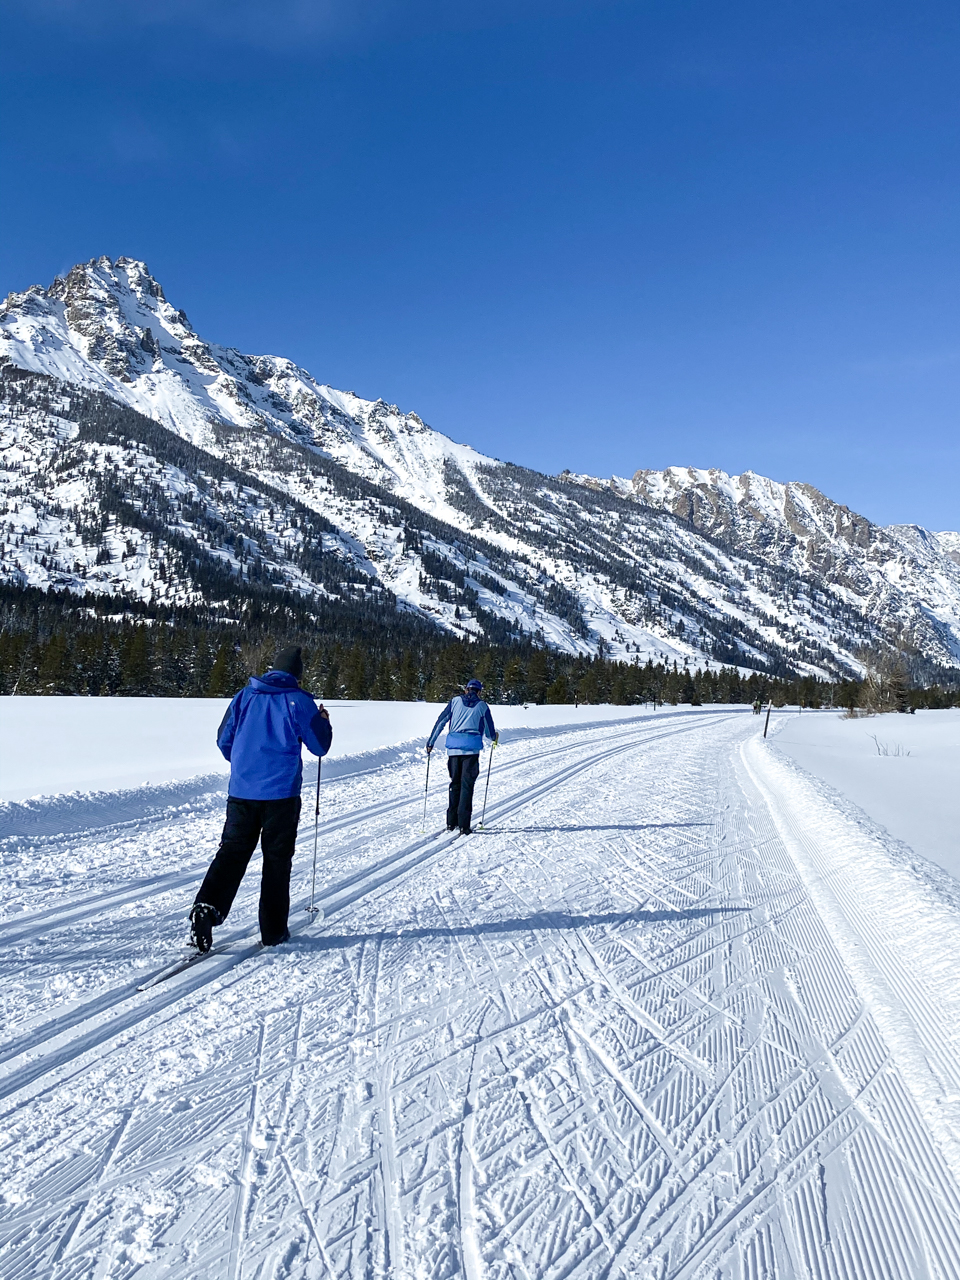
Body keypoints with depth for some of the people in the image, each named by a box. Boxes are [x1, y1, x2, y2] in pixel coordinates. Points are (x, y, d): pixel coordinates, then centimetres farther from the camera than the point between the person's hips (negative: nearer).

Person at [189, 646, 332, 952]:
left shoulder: (244, 697, 6)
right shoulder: (298, 701, -5)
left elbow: (224, 741, 13)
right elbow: (320, 746, 0)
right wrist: (324, 722, 20)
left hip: (241, 791, 3)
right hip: (281, 793, -3)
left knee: (232, 852, 9)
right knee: (277, 860, 7)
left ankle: (207, 907, -12)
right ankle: (273, 930, 13)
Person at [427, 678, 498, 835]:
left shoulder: (455, 701, 12)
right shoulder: (482, 706, 9)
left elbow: (441, 721, 8)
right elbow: (490, 732, 12)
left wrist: (430, 742, 14)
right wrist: (494, 737, 35)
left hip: (453, 748, 2)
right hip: (471, 748, -2)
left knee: (455, 783, 14)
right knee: (467, 785, 0)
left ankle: (451, 822, 17)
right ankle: (463, 824, -4)